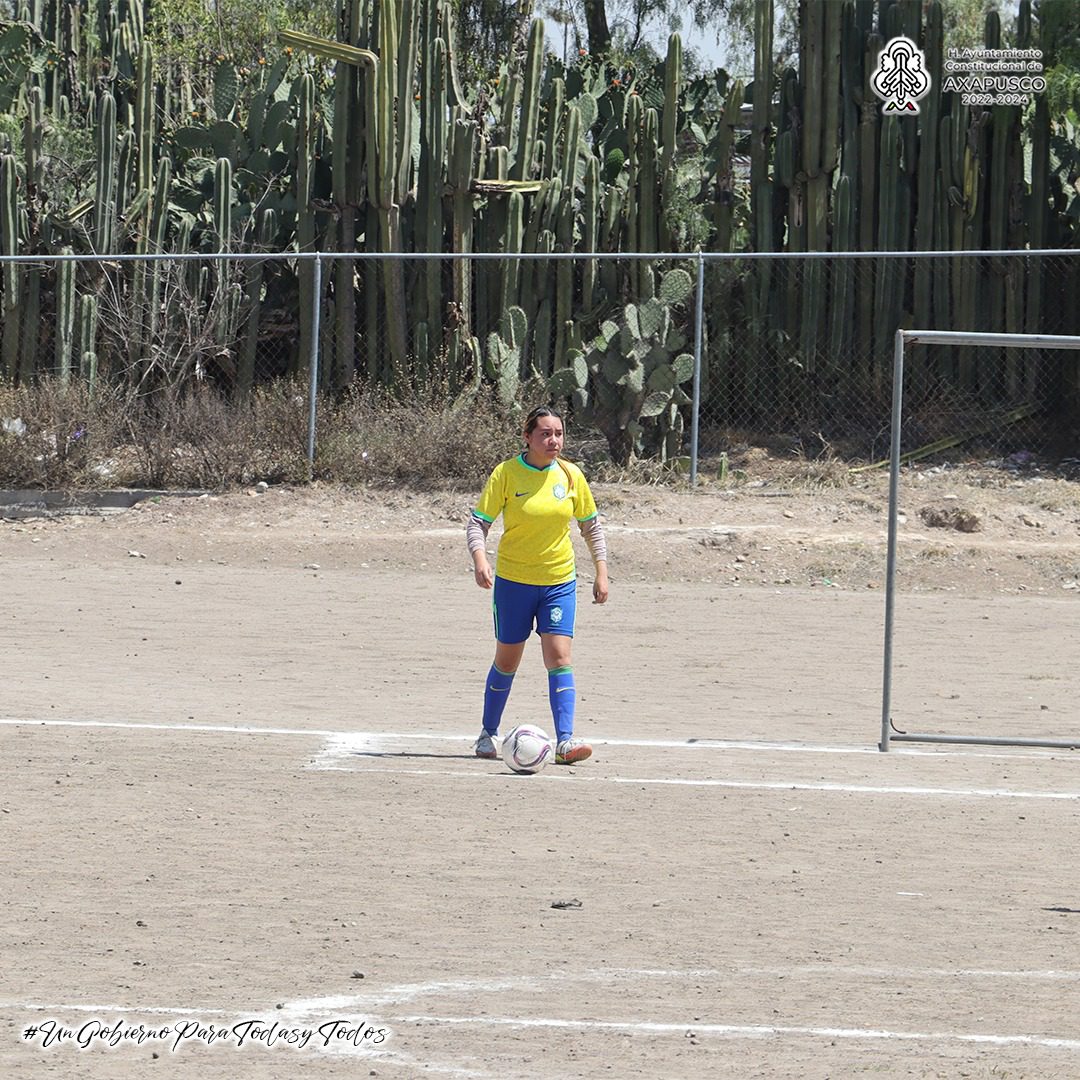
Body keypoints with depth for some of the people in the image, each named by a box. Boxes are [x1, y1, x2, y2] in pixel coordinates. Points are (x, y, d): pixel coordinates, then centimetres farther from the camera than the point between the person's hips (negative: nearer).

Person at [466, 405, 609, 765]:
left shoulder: (571, 476, -1)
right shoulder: (506, 473, -8)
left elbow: (591, 526, 10)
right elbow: (478, 522, -8)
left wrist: (601, 572, 6)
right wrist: (479, 557, -26)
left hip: (559, 581, 1)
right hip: (512, 582, -1)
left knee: (559, 656, -13)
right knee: (507, 660, 9)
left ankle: (565, 741, -19)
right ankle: (488, 733, 29)